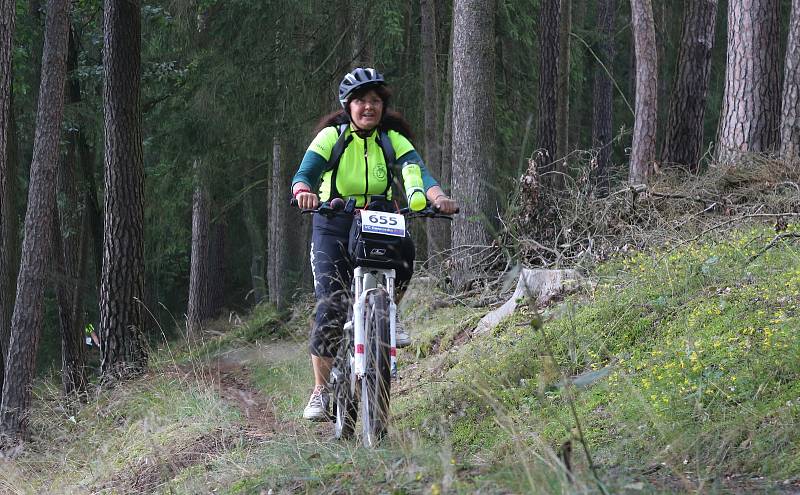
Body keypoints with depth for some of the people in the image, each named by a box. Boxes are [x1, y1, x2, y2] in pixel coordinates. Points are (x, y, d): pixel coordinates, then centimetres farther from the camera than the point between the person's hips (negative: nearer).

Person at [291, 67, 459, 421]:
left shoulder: (393, 140, -2)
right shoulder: (331, 136, -8)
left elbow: (417, 171, -17)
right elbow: (305, 172, -22)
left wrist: (437, 196, -39)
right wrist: (304, 192, -46)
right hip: (334, 227, -2)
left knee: (404, 250, -31)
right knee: (331, 305, -15)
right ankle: (320, 392, -5)